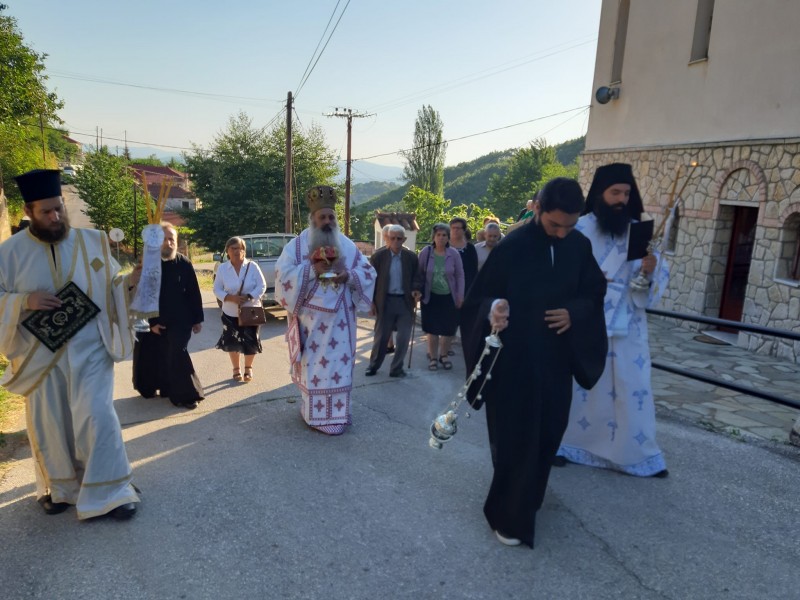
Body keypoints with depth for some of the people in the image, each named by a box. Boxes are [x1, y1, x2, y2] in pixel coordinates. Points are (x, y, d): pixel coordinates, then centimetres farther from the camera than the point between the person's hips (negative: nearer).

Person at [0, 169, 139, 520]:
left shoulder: (91, 242, 1)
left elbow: (112, 287, 5)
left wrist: (132, 281, -16)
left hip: (89, 351, -1)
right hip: (41, 355, 2)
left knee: (97, 418, -5)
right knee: (48, 424, 12)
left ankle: (111, 490, 6)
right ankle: (59, 487, 32)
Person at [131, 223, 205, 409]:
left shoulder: (184, 264, -5)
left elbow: (194, 293, -2)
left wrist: (197, 319, -1)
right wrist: (151, 321, -7)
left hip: (180, 320, -2)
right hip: (154, 321, 2)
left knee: (177, 356, -5)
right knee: (155, 357, 11)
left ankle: (185, 394, 4)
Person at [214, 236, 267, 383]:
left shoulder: (252, 266, -7)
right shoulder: (222, 268, -2)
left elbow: (262, 286, -9)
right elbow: (217, 290, -1)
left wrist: (248, 297, -22)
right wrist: (230, 298, -19)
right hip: (231, 312, 1)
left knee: (251, 342, 3)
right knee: (232, 342, 8)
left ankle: (248, 368, 27)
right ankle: (236, 368, 29)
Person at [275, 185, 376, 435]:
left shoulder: (347, 245, 7)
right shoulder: (296, 245, -1)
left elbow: (369, 273, 6)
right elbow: (283, 275, -9)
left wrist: (348, 276, -14)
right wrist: (311, 270, -20)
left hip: (339, 320, 3)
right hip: (310, 320, -2)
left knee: (339, 365, 5)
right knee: (313, 365, 3)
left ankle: (335, 413, 16)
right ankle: (314, 412, 16)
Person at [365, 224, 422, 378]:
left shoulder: (411, 257, 1)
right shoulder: (378, 256, -4)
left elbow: (416, 278, 6)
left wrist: (416, 290, -15)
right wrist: (371, 302, -5)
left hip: (405, 301, 2)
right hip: (385, 301, -1)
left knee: (403, 338, 3)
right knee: (381, 336, 9)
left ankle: (396, 368, 18)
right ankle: (373, 365, 27)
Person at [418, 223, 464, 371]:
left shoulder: (453, 254, -3)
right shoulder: (425, 252, -4)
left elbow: (460, 276, 2)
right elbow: (419, 274, 3)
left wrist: (460, 296, -1)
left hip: (449, 298, 1)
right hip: (431, 297, -1)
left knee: (449, 329, 6)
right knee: (432, 329, 5)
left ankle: (443, 356, 28)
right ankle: (433, 357, 22)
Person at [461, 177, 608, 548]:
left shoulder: (580, 247, 0)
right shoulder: (511, 248, -14)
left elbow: (593, 294, 10)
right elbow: (480, 297, -10)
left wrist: (575, 313, -11)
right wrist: (494, 309, -33)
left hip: (556, 361, 5)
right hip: (513, 361, -5)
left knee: (547, 434, 16)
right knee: (515, 438, 0)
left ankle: (527, 500, 40)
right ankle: (509, 517, 18)